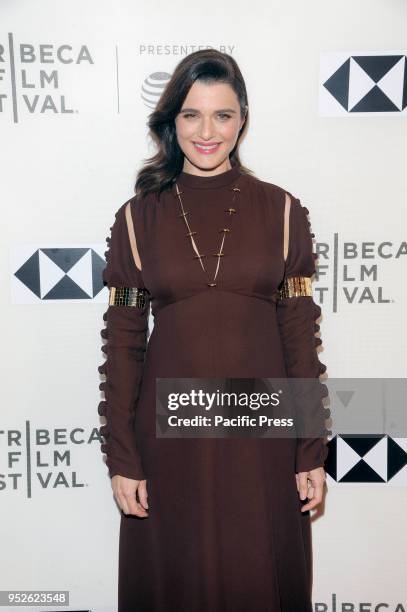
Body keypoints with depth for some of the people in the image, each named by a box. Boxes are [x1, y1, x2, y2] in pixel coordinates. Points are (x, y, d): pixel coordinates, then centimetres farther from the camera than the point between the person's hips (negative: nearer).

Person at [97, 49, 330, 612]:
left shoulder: (281, 211, -1)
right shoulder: (138, 216, -1)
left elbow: (301, 333, 0)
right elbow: (123, 342, 0)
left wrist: (313, 452, -1)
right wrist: (121, 458, -1)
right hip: (170, 430, 1)